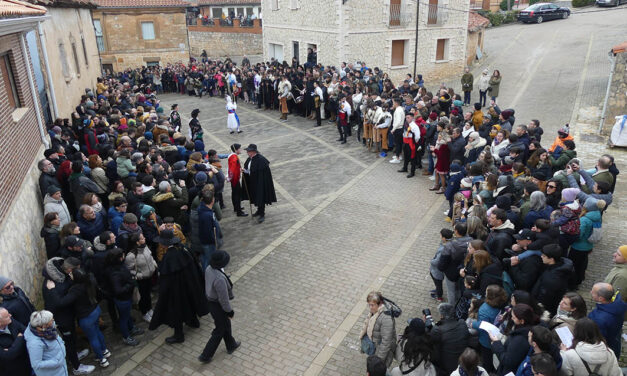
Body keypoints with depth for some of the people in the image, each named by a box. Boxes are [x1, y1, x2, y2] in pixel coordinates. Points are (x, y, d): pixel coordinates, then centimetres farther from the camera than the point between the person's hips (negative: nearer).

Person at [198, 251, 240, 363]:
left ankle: (231, 345, 51)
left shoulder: (209, 269, -12)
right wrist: (230, 311, -10)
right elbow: (224, 299, -27)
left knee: (226, 324, 29)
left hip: (211, 302, 8)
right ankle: (206, 356, 29)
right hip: (218, 307, -8)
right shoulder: (220, 279, -38)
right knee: (219, 331, 15)